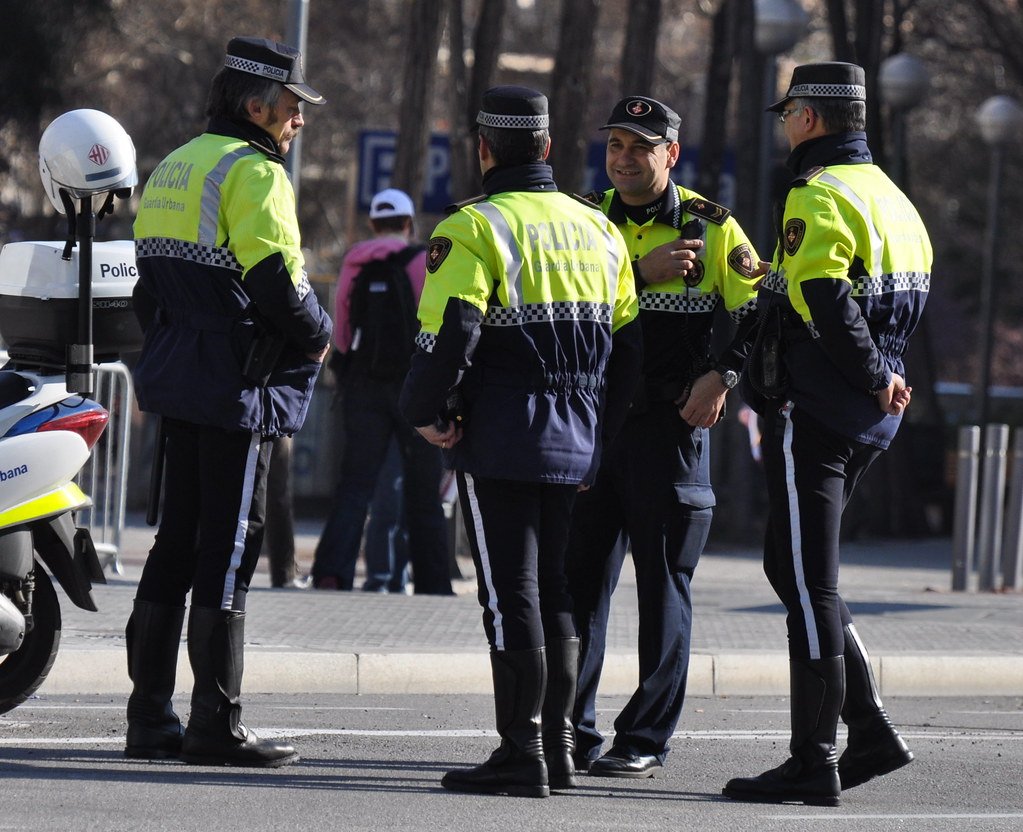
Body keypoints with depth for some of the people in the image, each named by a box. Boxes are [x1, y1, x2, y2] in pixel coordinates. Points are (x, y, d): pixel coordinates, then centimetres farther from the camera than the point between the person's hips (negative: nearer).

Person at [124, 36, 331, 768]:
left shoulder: (173, 169, 17)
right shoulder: (253, 172, -13)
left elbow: (150, 281, 19)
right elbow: (276, 281, -19)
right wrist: (319, 335, -2)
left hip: (179, 377, 9)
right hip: (238, 384, -9)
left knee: (178, 542, 12)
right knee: (230, 546, -6)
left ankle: (150, 718, 13)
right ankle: (216, 724, -5)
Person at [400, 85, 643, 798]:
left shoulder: (474, 229, -10)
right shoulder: (598, 230, 12)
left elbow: (449, 332, -19)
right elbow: (628, 338, 15)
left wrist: (428, 412, -5)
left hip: (501, 441, -6)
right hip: (575, 443, 6)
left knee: (511, 593, -5)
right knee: (555, 589, 15)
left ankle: (521, 752, -6)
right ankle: (558, 745, 17)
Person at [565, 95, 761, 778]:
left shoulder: (711, 228, 1)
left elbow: (762, 312, -1)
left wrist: (724, 373, -15)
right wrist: (639, 274, -15)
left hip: (671, 423, -3)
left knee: (664, 587, 1)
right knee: (579, 579, 3)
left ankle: (647, 739, 7)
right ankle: (570, 733, 10)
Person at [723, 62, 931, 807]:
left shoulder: (819, 199, -14)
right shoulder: (893, 200, 15)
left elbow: (829, 307, -26)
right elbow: (908, 307, 17)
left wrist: (874, 378, -18)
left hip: (812, 412, -9)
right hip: (868, 420, 9)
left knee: (809, 585, -4)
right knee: (796, 572, 17)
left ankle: (813, 764, -1)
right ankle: (871, 729, 13)